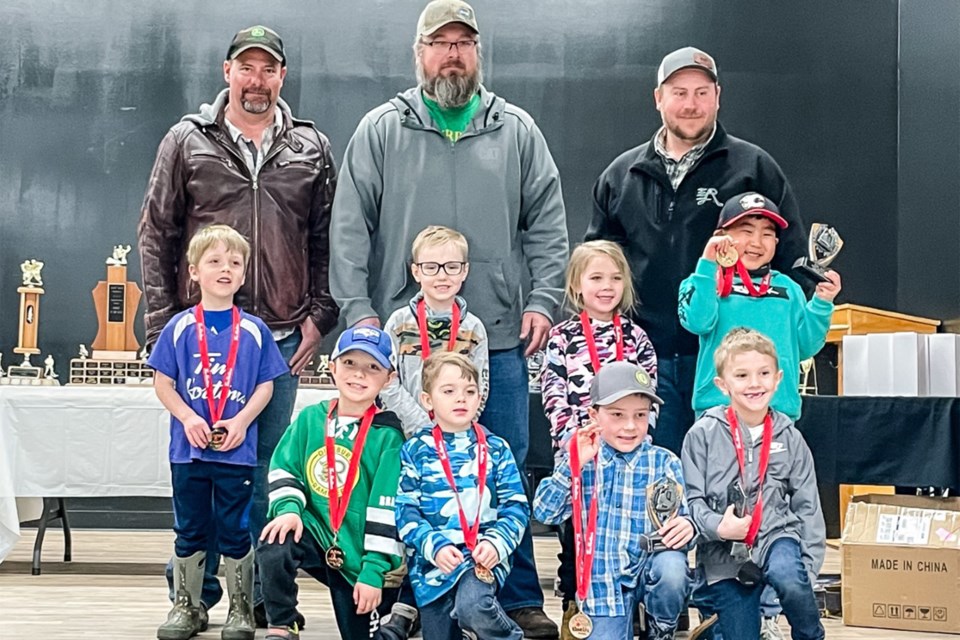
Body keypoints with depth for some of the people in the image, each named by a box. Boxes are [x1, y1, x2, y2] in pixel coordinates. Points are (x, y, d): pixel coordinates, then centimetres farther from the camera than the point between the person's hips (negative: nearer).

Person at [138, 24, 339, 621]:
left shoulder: (311, 148, 9)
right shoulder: (188, 141, 4)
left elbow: (326, 240, 11)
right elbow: (156, 233, 5)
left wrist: (321, 315, 3)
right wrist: (163, 321, -1)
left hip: (281, 337, 1)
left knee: (267, 467, 6)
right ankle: (196, 591, 13)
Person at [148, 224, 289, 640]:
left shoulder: (254, 330, 1)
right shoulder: (179, 327, 1)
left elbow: (265, 386, 2)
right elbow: (162, 382, 1)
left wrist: (241, 421, -13)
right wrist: (187, 418, -13)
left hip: (237, 449, -1)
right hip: (189, 448, 1)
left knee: (235, 531, 6)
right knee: (190, 530, 10)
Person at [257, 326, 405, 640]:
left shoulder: (387, 436, -11)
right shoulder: (310, 419, 1)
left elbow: (386, 508, -12)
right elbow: (283, 470, 1)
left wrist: (373, 572, -14)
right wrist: (289, 507, -20)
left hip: (359, 555, -2)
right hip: (316, 534, 2)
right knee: (274, 542, -30)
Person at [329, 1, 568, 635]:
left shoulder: (517, 131, 9)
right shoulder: (381, 130, 5)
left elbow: (548, 224, 8)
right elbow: (350, 227, 2)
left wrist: (542, 299, -2)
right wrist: (359, 310, -6)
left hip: (500, 338, 1)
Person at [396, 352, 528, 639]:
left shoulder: (495, 449, 5)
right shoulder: (415, 449, 2)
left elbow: (515, 505, 3)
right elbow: (406, 510, -3)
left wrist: (497, 543, -14)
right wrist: (433, 546, -17)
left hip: (482, 556, -1)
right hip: (432, 561, 1)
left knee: (472, 606, -31)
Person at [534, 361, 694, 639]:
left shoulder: (664, 462, 1)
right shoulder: (582, 461, 2)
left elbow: (685, 516, -1)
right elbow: (545, 513, -5)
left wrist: (687, 526, -26)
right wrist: (573, 465, -16)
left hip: (650, 567, 0)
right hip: (603, 582, 0)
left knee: (671, 566, -33)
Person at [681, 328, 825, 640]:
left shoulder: (789, 437, 3)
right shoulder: (703, 435, -5)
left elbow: (808, 507, 5)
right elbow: (691, 499, -4)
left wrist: (808, 567, -3)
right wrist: (718, 527, -22)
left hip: (776, 535, 1)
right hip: (724, 554, -1)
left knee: (790, 578, -31)